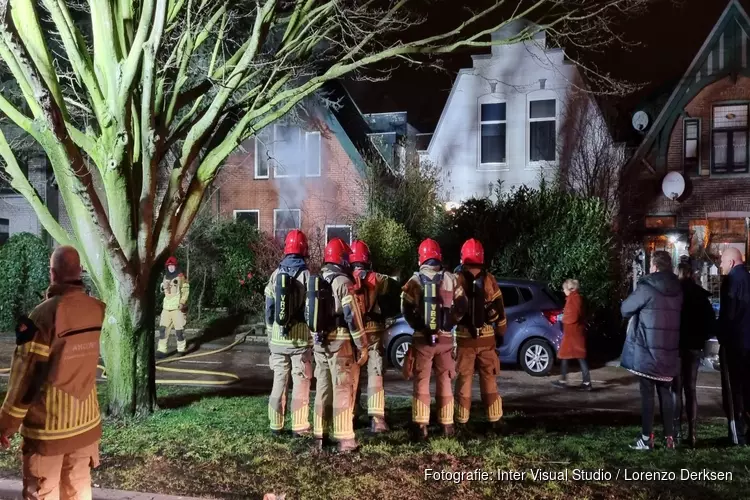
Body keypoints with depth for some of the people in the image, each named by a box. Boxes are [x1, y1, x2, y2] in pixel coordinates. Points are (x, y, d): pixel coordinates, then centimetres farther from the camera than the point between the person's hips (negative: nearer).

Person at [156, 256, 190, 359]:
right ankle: (162, 350, 1)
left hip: (178, 307, -5)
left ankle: (181, 349, 14)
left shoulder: (181, 277, -4)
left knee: (179, 329, 0)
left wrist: (182, 302, -18)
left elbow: (186, 291, -8)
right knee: (163, 329, -1)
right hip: (166, 307, 6)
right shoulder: (165, 277, 15)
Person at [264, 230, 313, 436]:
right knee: (300, 384, 3)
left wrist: (270, 336, 16)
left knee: (279, 382, 12)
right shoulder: (307, 275, -8)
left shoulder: (275, 275, 3)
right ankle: (299, 427, 5)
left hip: (278, 339, 4)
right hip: (301, 340, -3)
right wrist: (315, 336, 1)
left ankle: (275, 425, 18)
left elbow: (269, 309, 7)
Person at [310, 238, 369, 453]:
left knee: (323, 390, 15)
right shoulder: (343, 282, -14)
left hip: (320, 343, 7)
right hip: (340, 344, -7)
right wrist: (362, 346, -11)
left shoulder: (315, 281, 10)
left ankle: (319, 436, 21)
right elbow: (353, 317, -16)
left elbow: (309, 313, 15)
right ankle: (345, 439, 3)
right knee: (343, 391, -1)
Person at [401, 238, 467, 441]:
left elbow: (406, 310, -6)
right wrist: (448, 323, 11)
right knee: (444, 382, 11)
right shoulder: (451, 279, 1)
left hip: (422, 338, -1)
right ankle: (447, 425, 15)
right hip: (445, 337, 2)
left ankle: (421, 426, 3)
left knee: (421, 383, 5)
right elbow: (461, 307, 0)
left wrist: (419, 326, 7)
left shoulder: (414, 281, -3)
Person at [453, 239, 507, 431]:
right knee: (489, 379, 10)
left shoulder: (457, 279, -6)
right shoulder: (489, 279, 0)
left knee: (464, 380, 6)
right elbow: (499, 309, 4)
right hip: (487, 337, 2)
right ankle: (493, 420, 13)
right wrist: (500, 333, 14)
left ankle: (462, 420, 9)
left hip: (464, 337, -1)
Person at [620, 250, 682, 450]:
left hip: (647, 350, -5)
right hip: (669, 351, 5)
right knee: (665, 393, 13)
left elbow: (625, 309, -4)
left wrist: (638, 313, 17)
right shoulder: (677, 290, 5)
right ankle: (669, 437, 15)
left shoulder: (647, 287, -13)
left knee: (647, 393, 1)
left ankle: (647, 438, 3)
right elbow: (675, 315, 14)